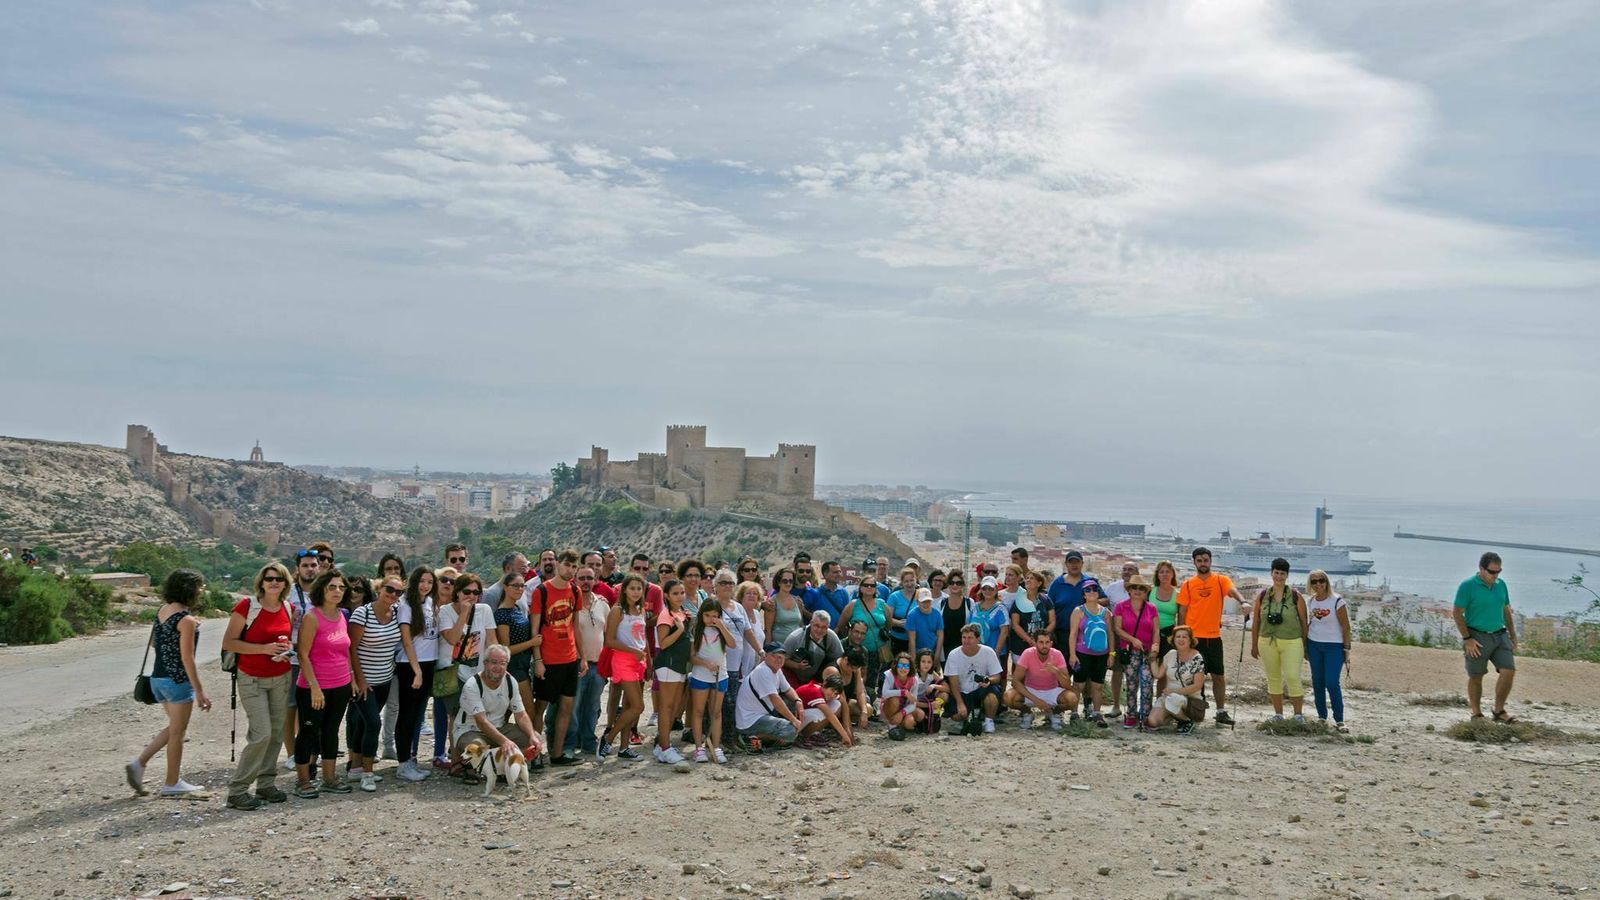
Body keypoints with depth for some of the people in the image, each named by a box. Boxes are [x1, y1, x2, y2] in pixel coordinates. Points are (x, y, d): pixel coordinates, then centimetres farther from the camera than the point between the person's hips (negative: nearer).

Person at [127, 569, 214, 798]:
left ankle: (139, 762, 15)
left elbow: (153, 643, 19)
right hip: (178, 681, -8)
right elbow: (187, 658, -19)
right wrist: (199, 692, -16)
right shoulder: (186, 619, -18)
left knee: (174, 728, 22)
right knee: (177, 732, 5)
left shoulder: (162, 611, 6)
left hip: (158, 678, 8)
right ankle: (172, 784, 14)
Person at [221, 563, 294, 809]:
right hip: (252, 679, -6)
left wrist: (287, 648, -2)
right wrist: (264, 648, -21)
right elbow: (228, 643, -13)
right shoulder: (247, 606, -12)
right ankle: (237, 791, 0)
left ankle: (266, 784, 21)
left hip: (281, 678, 6)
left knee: (276, 733, 8)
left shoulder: (288, 609, 5)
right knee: (261, 734, -12)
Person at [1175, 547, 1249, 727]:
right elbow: (1182, 612, 3)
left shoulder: (1221, 580, 2)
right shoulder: (1188, 584, 2)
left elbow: (1232, 590, -20)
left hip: (1214, 637, 1)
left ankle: (1221, 712, 18)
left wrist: (1242, 602, -41)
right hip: (1193, 637, -1)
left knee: (1219, 675, 8)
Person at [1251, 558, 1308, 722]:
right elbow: (1256, 622, 9)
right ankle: (1278, 714, 19)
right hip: (1267, 642, 3)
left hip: (1291, 643, -3)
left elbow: (1303, 622, 1)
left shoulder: (1296, 597, -2)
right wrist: (1254, 645, 10)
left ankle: (1299, 714, 6)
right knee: (1273, 679, 9)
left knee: (1293, 678, -8)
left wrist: (1305, 646, 0)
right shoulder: (1262, 596, 4)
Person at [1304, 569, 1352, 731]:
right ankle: (1322, 717, 17)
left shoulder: (1337, 601, -10)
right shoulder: (1309, 602, 5)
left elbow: (1346, 626, -7)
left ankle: (1339, 720, -4)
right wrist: (1305, 647, 13)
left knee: (1332, 683, -12)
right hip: (1314, 645, 5)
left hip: (1334, 646, -5)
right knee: (1317, 681, 7)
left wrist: (1346, 648, -10)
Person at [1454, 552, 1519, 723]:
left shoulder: (1501, 585, 8)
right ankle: (1477, 714, 17)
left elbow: (1506, 611, 17)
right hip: (1477, 638, -5)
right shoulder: (1468, 586, -10)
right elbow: (1457, 612, -10)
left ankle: (1499, 711, 7)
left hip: (1500, 636, 5)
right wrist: (1467, 638, -14)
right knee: (1476, 677, 5)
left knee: (1509, 671, -7)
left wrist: (1513, 635, 13)